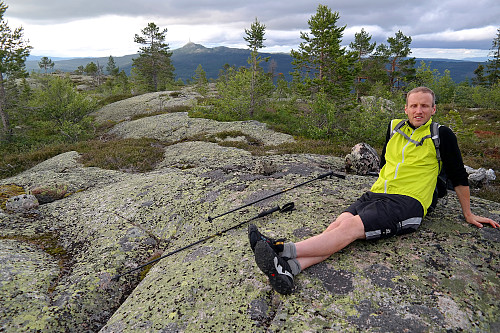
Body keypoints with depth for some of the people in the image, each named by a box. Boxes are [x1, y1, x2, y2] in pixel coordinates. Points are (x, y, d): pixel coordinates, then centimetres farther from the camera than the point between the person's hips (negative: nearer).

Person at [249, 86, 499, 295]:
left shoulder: (441, 135, 5)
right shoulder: (394, 127, 17)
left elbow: (459, 177, 12)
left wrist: (468, 214, 18)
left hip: (407, 203, -5)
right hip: (376, 195, 5)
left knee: (351, 227, -29)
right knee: (340, 222, -25)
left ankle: (283, 249, -44)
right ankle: (290, 267, -45)